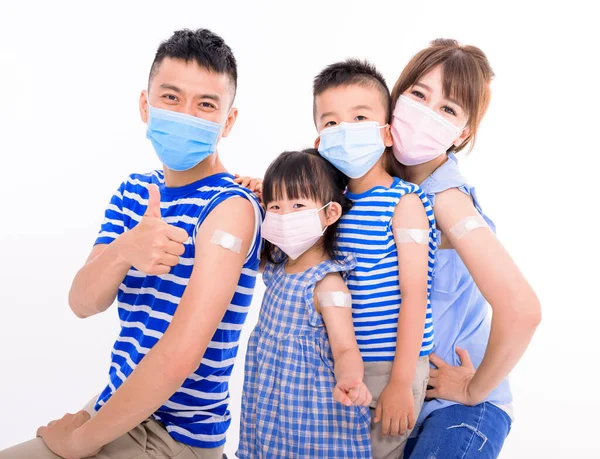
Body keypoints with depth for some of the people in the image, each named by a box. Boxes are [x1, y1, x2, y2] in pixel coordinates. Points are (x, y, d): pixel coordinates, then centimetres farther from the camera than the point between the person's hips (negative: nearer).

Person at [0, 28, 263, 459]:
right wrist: (123, 250, -28)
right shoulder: (134, 191, 3)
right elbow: (83, 302, -7)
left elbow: (179, 357, -25)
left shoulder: (230, 208, -20)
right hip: (118, 408, 6)